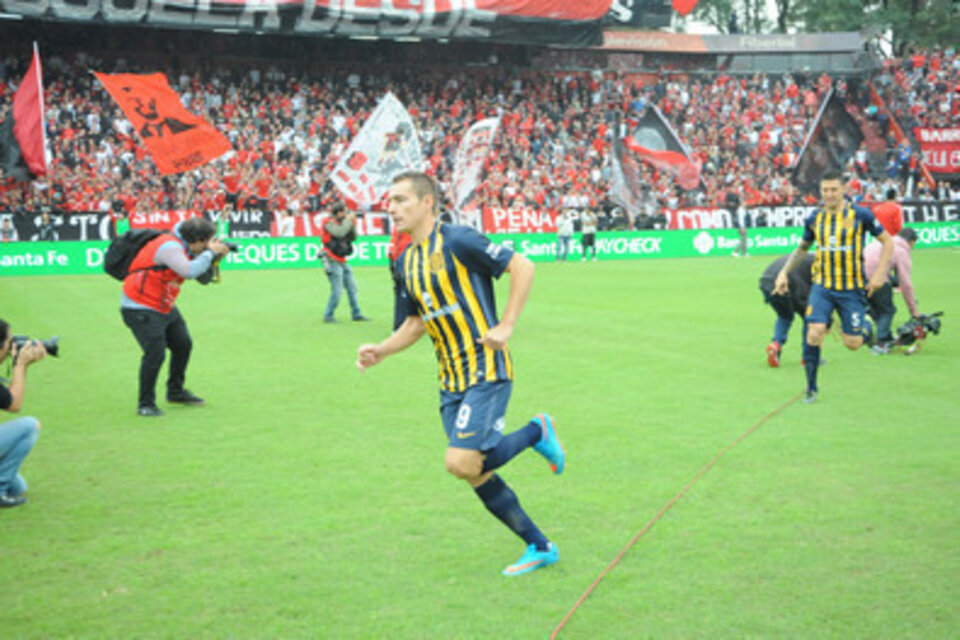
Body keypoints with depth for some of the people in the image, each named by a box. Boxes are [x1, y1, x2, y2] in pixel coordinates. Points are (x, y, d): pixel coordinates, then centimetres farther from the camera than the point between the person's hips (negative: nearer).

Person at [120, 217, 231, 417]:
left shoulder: (186, 250, 6)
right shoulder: (170, 247, -23)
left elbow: (203, 279, 12)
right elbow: (190, 271, -36)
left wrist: (213, 258, -5)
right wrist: (210, 253, -22)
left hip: (165, 307, 10)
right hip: (141, 309, -10)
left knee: (183, 345, 14)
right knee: (155, 353, -17)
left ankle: (175, 392, 32)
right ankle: (145, 404, -2)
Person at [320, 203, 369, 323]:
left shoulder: (342, 223, 13)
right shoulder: (329, 223, -10)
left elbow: (353, 237, 12)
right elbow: (340, 233, -27)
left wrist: (353, 224, -2)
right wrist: (348, 220, -17)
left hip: (342, 261, 9)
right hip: (333, 261, -9)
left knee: (352, 287, 9)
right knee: (337, 290, -11)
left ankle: (356, 314, 16)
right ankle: (328, 316, -1)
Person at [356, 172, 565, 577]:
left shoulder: (458, 241, -11)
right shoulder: (407, 262, 13)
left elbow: (522, 267, -11)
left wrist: (506, 326, -15)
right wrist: (381, 351, 9)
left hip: (486, 369, -8)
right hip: (451, 379, 8)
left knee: (462, 462, -19)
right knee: (475, 474, 6)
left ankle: (536, 433, 6)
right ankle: (539, 547, 20)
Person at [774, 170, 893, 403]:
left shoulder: (860, 215, -6)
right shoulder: (814, 219, 4)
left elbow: (887, 241, 3)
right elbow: (802, 248, 20)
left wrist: (879, 274, -5)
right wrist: (784, 272, 9)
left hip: (852, 288, -2)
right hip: (822, 286, 2)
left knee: (853, 343, -1)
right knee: (814, 334, -17)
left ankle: (865, 325, 37)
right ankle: (811, 388, 0)